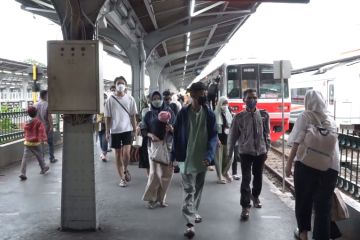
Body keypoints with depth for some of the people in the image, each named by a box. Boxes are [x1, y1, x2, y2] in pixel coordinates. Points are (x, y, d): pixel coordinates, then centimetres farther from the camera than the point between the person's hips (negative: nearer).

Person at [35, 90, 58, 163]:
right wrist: (51, 126, -16)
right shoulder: (48, 105, -15)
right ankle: (52, 158, 15)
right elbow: (49, 117, -19)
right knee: (50, 143, 9)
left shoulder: (36, 105, 1)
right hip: (47, 127, -4)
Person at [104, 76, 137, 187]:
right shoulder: (110, 99, 0)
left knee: (126, 153, -12)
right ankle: (122, 178, 18)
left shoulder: (130, 99, 3)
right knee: (118, 154, 7)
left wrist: (134, 129, 2)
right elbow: (107, 117, 1)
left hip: (127, 129, 0)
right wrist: (107, 132, -2)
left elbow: (133, 116, 6)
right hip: (115, 131, 0)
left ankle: (125, 170, 18)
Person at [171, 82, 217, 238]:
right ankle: (190, 223, -7)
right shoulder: (183, 113, -6)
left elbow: (213, 136, -3)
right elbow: (176, 135, -1)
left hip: (202, 158, 3)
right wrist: (173, 155, -1)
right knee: (189, 190, -5)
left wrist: (209, 155, -17)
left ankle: (194, 212, 38)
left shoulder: (209, 114, -1)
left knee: (198, 188, 19)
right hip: (187, 158, -3)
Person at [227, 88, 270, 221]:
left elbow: (267, 134, 5)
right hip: (245, 152, -3)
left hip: (260, 151, 3)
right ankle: (245, 207, 0)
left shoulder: (264, 115, -2)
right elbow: (233, 135, -2)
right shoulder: (239, 117, -7)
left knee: (258, 177, 17)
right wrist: (230, 153, 1)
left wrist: (267, 150, 6)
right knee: (246, 179, -6)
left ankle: (255, 197, 43)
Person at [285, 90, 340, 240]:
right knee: (323, 205, 5)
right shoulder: (330, 120, 14)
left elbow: (297, 142, -7)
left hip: (306, 164, -2)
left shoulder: (305, 116, 2)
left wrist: (289, 163, -5)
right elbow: (334, 144, 13)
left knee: (303, 200, 15)